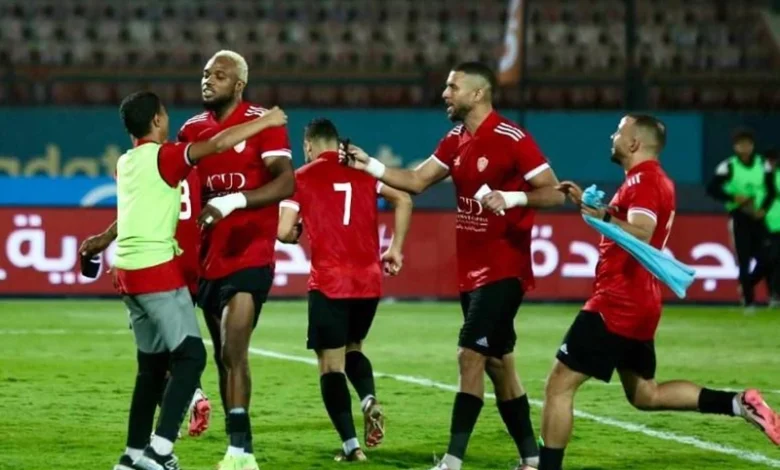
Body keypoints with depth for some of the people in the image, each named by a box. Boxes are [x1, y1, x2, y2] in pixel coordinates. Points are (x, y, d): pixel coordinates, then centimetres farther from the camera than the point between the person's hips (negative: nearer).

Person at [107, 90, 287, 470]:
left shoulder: (125, 163, 15)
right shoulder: (163, 157, -9)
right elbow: (218, 144, -19)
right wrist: (266, 122, -9)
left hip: (128, 270, 8)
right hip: (157, 269, -8)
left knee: (152, 362, 15)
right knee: (191, 355, -8)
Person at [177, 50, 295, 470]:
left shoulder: (263, 123, -9)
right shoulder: (192, 130, 11)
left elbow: (287, 183, -19)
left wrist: (235, 201, -32)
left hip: (250, 257, -7)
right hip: (209, 258, 7)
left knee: (233, 352, -16)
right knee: (224, 357, 9)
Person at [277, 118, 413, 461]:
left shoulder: (302, 178, 1)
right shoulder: (363, 169, 10)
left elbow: (284, 232, -5)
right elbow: (403, 200, 0)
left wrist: (297, 234, 18)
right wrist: (396, 249, 7)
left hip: (328, 283, -4)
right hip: (369, 280, 4)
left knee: (330, 363, 3)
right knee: (353, 347, 25)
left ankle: (351, 444, -6)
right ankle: (370, 400, -4)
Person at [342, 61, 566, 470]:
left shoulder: (511, 139, -15)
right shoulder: (455, 141, 9)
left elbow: (553, 193, -15)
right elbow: (415, 181, 13)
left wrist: (511, 197, -30)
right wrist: (369, 165, 2)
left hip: (503, 270, -9)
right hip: (472, 271, 9)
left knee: (471, 355, -14)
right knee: (497, 362, 13)